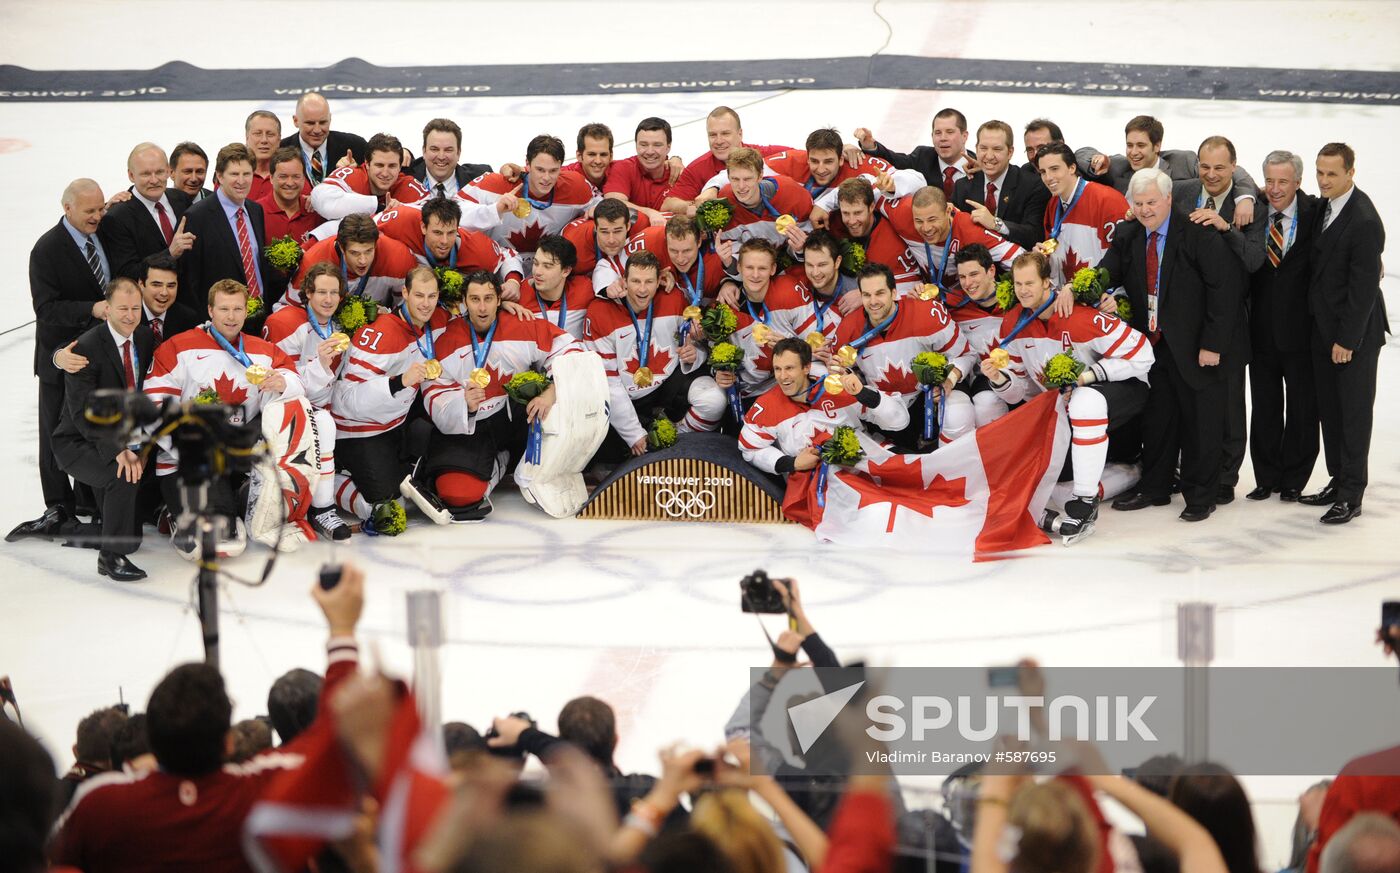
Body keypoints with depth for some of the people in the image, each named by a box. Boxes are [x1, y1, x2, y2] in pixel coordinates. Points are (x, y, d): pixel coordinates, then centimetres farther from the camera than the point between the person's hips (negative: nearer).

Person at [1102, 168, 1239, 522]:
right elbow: (1107, 273, -3)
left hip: (1194, 345, -5)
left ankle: (1200, 496, 15)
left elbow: (1223, 290, -13)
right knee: (1155, 417, 13)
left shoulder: (1199, 235, -13)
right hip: (1150, 343, 5)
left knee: (1199, 420, 4)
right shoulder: (1127, 236, 5)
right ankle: (1153, 488, 25)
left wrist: (1213, 343, -16)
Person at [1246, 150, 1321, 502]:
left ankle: (1294, 480, 20)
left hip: (1301, 327, -2)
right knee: (1264, 407, 11)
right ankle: (1266, 478, 22)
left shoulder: (1315, 212, -8)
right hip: (1262, 326, 2)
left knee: (1302, 408, 8)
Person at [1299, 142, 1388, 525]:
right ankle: (1338, 481, 24)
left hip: (1355, 332, -8)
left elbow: (1363, 287, -20)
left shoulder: (1364, 221, -22)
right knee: (1329, 410, 14)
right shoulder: (1324, 206, 3)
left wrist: (1347, 340, -17)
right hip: (1324, 327, 8)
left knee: (1354, 412, 0)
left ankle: (1351, 495, 6)